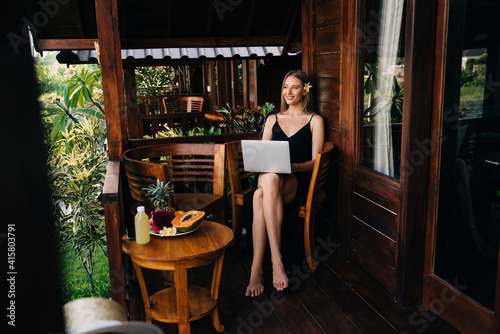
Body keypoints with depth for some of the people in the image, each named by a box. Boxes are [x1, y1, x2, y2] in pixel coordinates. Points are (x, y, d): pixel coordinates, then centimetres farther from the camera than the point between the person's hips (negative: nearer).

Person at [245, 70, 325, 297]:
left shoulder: (315, 121, 13)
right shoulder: (273, 120, 24)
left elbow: (315, 161, 4)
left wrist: (294, 166, -17)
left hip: (298, 181, -3)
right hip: (270, 178, 3)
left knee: (260, 196, -38)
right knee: (268, 178, -38)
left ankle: (256, 268, -38)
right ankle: (276, 260, -40)